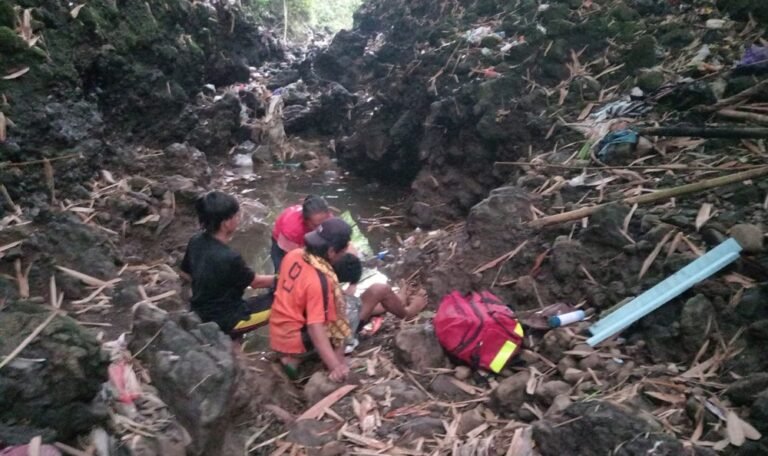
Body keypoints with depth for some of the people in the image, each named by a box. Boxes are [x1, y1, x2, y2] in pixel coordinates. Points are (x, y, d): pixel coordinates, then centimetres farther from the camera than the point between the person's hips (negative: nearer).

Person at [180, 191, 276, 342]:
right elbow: (255, 282, -12)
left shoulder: (195, 242, -8)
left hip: (200, 313, 7)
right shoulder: (229, 257, -30)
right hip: (224, 319, -7)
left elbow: (187, 274, 9)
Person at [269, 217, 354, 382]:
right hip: (292, 340, -7)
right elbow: (315, 328, -32)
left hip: (277, 333, 7)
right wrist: (335, 366, -33)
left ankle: (291, 356, 13)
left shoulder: (294, 254, -7)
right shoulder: (319, 280, -28)